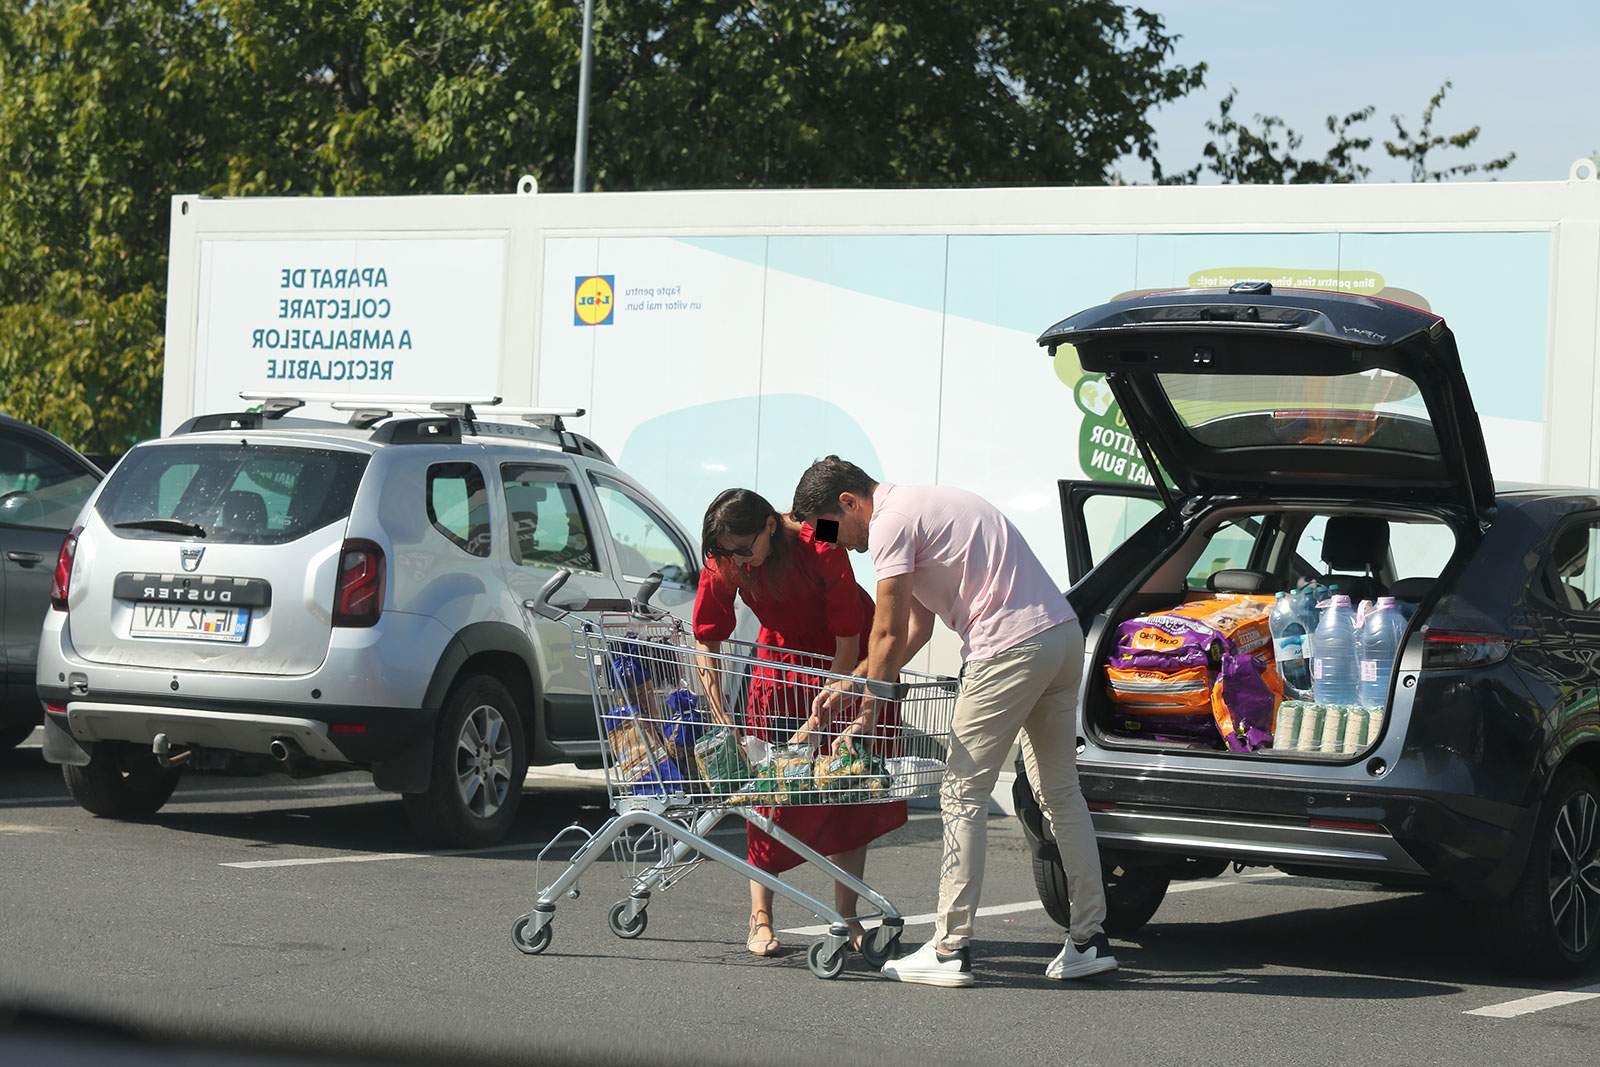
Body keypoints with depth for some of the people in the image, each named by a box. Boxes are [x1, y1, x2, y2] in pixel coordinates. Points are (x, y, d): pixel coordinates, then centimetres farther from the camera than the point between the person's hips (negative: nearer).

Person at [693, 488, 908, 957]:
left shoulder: (820, 550, -34)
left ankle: (846, 915, 2)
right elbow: (707, 640, -13)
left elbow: (848, 641, -27)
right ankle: (760, 916, -4)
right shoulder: (724, 562, -22)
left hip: (848, 659, -3)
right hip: (783, 660, 3)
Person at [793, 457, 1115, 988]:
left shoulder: (891, 522, -6)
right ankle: (1090, 939, 14)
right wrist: (851, 686, 29)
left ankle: (951, 949, -3)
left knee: (962, 793, -3)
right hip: (1064, 633, 10)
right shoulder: (919, 505, 25)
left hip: (1011, 647, -10)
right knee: (1060, 791, 13)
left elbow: (889, 636, -6)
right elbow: (916, 628, 28)